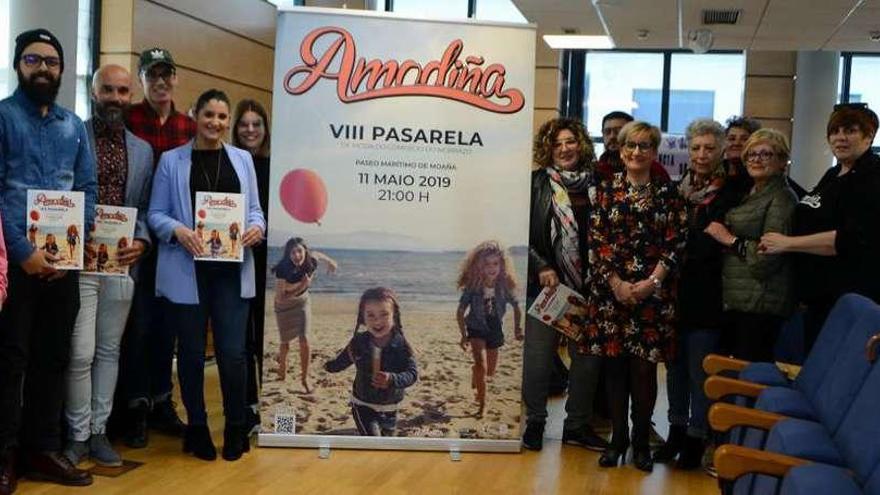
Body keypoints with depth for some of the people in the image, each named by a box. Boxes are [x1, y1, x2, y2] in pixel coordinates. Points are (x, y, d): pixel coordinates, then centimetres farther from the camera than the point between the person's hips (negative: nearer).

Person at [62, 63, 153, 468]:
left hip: (122, 263, 4)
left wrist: (141, 242, -5)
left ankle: (98, 431, 21)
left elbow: (144, 208, 12)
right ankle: (77, 434, 11)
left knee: (109, 351, 11)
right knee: (81, 354, -4)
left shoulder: (143, 150, 13)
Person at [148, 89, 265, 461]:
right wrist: (178, 230, -17)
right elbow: (156, 213, 2)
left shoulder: (242, 159, 12)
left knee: (232, 352, -2)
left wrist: (257, 227, -8)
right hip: (187, 269, -1)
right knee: (192, 352, 6)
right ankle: (197, 430, 21)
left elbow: (254, 208, 13)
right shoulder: (172, 160, 3)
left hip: (232, 268, 2)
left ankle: (235, 430, 15)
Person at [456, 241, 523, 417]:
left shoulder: (504, 286, -17)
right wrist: (464, 335, -14)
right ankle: (482, 404, -11)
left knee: (490, 372, 15)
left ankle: (475, 380, 51)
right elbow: (460, 312, -12)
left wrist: (517, 328, -2)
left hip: (495, 330, 3)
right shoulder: (472, 287, -22)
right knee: (481, 364, -23)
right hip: (476, 330, -3)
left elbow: (516, 307, 0)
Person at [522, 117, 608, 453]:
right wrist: (541, 268, -11)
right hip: (545, 284, -2)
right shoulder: (538, 183, 0)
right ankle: (534, 422, 20)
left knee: (587, 356, 8)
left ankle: (578, 425, 23)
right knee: (538, 355, 3)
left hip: (587, 286, 2)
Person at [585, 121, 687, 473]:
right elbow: (596, 240, 1)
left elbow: (675, 244, 0)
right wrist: (616, 283, -8)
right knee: (615, 364, 5)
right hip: (610, 289, 1)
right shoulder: (606, 189, 6)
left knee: (644, 367, 0)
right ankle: (618, 437, 18)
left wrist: (651, 283, -10)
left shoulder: (668, 192, 4)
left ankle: (641, 440, 14)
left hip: (653, 292, -1)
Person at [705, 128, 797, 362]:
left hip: (759, 304, -9)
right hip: (737, 299, 9)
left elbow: (768, 255, -19)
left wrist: (730, 239, -9)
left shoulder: (781, 198, -10)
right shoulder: (752, 195, 18)